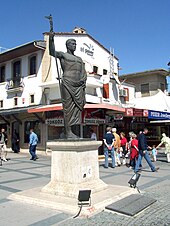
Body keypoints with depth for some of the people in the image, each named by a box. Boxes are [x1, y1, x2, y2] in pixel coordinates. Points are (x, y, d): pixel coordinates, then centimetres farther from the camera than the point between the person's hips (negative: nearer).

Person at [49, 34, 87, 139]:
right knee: (69, 108, -8)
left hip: (79, 86, 5)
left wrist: (84, 81, 4)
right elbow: (52, 52, -9)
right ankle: (68, 132, -7)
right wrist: (51, 40, -22)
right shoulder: (63, 55, 10)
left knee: (78, 109, -1)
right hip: (67, 84, -5)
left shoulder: (79, 59, 25)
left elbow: (84, 73, 22)